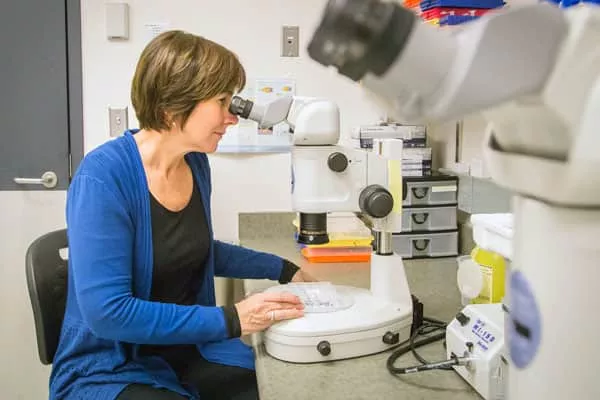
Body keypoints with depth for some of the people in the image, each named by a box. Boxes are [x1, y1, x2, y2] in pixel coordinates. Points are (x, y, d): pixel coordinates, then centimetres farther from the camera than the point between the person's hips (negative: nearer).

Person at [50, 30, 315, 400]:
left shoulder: (196, 163, 1)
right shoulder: (103, 176, -21)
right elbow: (107, 312, -25)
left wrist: (285, 270, 19)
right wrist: (231, 321, -24)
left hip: (188, 351, 7)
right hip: (108, 368, -6)